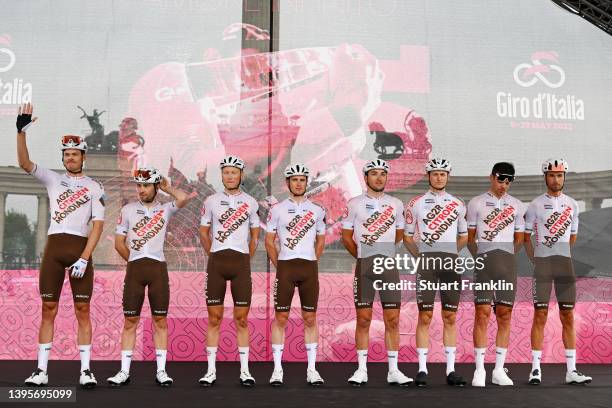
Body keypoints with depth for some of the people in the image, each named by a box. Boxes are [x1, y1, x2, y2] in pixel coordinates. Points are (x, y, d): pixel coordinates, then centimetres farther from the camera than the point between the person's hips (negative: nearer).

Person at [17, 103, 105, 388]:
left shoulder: (94, 188, 6)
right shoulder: (52, 179, 12)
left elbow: (98, 226, -1)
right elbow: (24, 163, -3)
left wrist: (84, 258, -11)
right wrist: (21, 131, -16)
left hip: (81, 249, -2)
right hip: (54, 248, 2)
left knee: (83, 311, -1)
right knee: (48, 310, 3)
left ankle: (85, 370, 4)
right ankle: (41, 370, 8)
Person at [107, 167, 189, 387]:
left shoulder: (165, 209, 6)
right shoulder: (128, 209, 7)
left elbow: (183, 198, -14)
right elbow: (119, 243, 10)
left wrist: (168, 188, 1)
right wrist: (134, 262, 11)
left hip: (158, 268, 0)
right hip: (134, 269, 1)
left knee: (160, 320, 2)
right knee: (130, 321, 3)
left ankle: (161, 371, 8)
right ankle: (124, 372, 9)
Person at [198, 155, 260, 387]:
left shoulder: (250, 203, 6)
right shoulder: (211, 201, 7)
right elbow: (204, 232, 15)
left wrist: (245, 260, 10)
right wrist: (214, 257, 10)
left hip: (241, 262, 0)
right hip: (216, 262, 0)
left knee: (241, 319, 2)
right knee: (214, 318, 2)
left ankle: (244, 370, 9)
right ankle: (211, 370, 8)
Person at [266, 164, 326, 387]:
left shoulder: (316, 210, 9)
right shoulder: (277, 209, 3)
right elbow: (269, 241, 6)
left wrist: (311, 262, 9)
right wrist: (279, 266, 3)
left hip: (309, 268, 2)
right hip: (285, 267, -2)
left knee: (310, 319, 4)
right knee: (280, 318, 0)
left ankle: (311, 369, 11)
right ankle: (277, 368, 8)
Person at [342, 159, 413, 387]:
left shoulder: (396, 204, 10)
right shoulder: (355, 204, 3)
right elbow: (346, 236, 8)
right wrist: (363, 256, 10)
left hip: (389, 265, 2)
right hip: (364, 266, -2)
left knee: (393, 319, 1)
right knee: (363, 319, 1)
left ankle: (393, 370, 9)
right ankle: (361, 370, 9)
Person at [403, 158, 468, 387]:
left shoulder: (457, 204, 12)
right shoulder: (416, 203, 6)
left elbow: (464, 237, 20)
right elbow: (407, 236, 9)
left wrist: (449, 253, 8)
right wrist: (420, 255, 0)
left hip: (451, 263, 2)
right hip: (426, 263, -2)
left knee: (450, 317, 4)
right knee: (425, 317, -3)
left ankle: (451, 370, 9)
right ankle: (422, 369, 1)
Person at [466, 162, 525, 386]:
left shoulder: (516, 205, 13)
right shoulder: (476, 203, 6)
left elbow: (519, 238, 18)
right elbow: (470, 237, 9)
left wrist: (507, 257, 8)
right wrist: (479, 258, 0)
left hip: (507, 262, 3)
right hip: (484, 261, -3)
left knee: (505, 315, 3)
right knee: (482, 313, -7)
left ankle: (499, 370, 10)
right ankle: (479, 369, -2)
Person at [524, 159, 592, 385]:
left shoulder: (571, 204, 11)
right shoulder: (536, 204, 2)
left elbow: (572, 237, 20)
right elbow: (526, 236, 6)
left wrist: (562, 256, 13)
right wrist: (534, 260, 0)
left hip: (565, 263, 3)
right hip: (542, 262, -3)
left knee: (568, 316, 4)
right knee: (540, 315, -3)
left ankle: (571, 370, 10)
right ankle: (536, 369, 1)